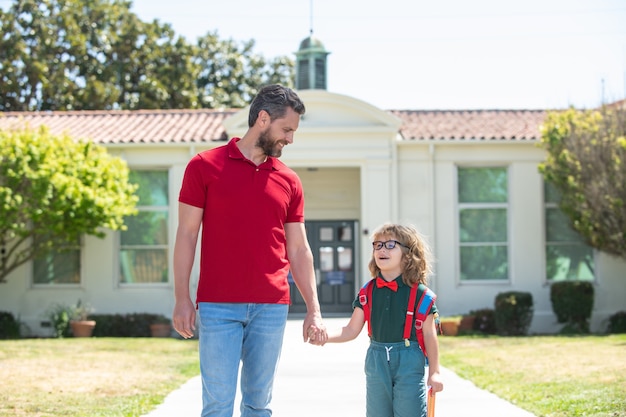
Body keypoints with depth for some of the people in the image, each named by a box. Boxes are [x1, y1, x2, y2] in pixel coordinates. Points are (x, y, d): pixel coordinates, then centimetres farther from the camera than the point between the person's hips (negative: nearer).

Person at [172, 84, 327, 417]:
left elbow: (298, 250, 13)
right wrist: (182, 299, -5)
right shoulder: (204, 166, 2)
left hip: (271, 308, 4)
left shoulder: (288, 181, 11)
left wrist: (313, 309, 7)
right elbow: (186, 234, 1)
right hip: (218, 308, -3)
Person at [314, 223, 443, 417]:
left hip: (409, 363, -4)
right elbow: (352, 330, 4)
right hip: (376, 362, 4)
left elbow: (429, 335, -3)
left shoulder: (419, 292, -6)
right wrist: (324, 335, -13)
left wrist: (434, 372, -2)